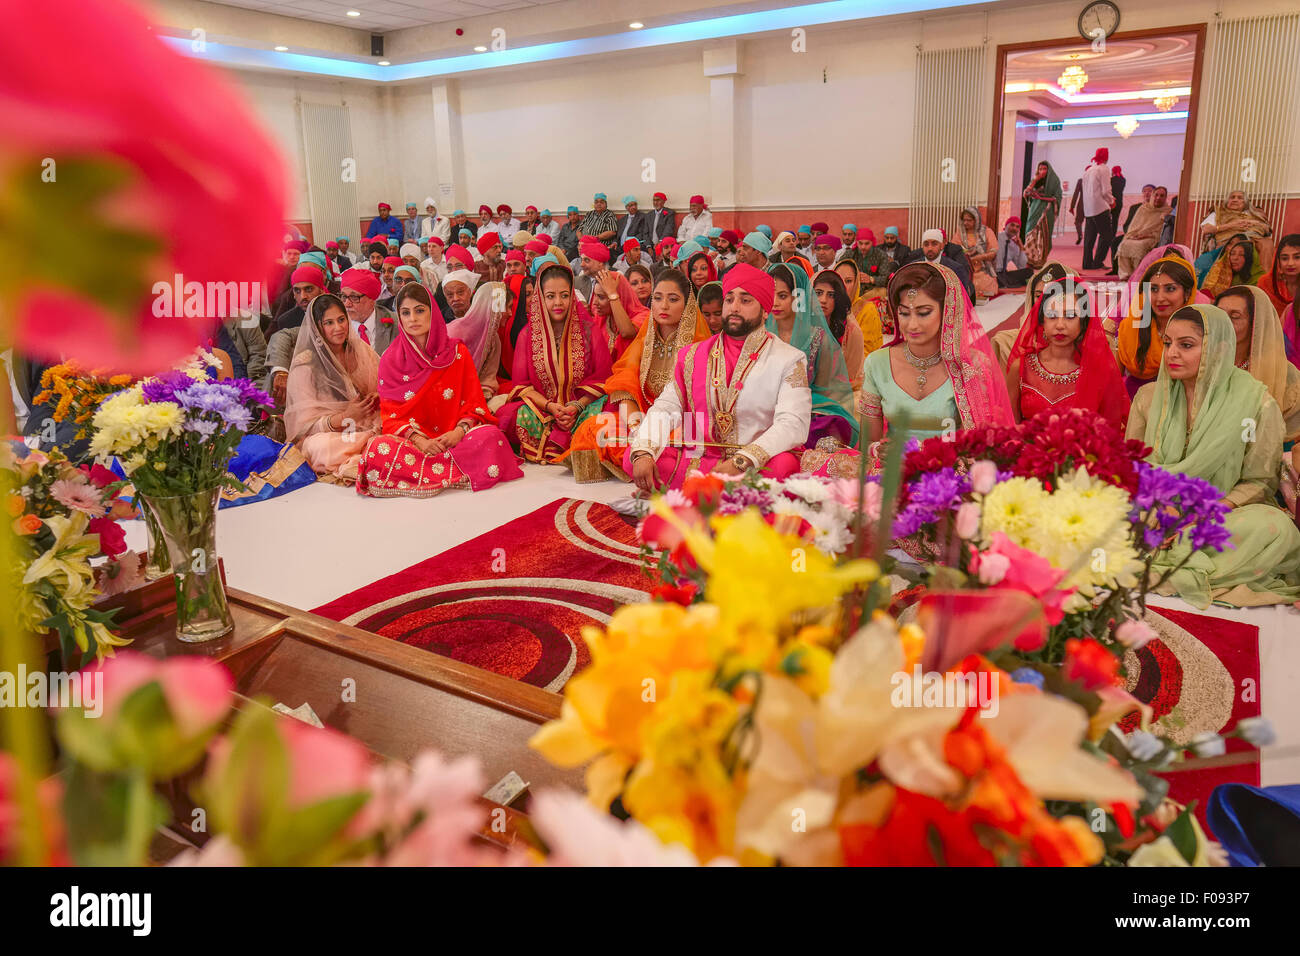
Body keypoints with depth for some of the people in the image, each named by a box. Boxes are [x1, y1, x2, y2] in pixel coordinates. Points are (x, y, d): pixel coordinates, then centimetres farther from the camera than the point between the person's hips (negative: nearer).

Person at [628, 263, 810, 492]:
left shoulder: (789, 359, 2)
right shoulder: (693, 356, 14)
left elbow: (793, 423, -12)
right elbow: (666, 408, 5)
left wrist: (741, 462, -27)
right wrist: (643, 453, -17)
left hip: (757, 465, -3)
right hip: (695, 459, 3)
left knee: (785, 464, -36)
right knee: (632, 456, -18)